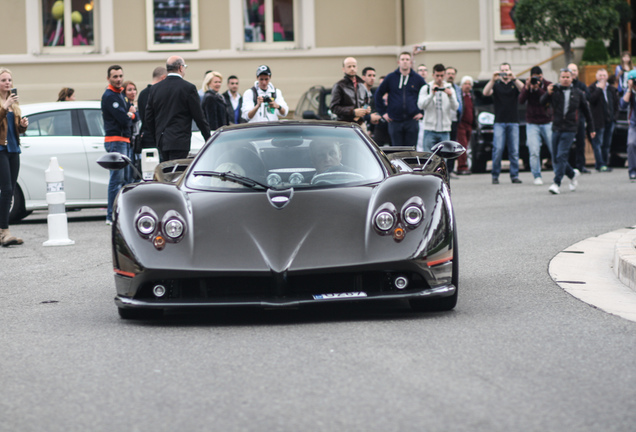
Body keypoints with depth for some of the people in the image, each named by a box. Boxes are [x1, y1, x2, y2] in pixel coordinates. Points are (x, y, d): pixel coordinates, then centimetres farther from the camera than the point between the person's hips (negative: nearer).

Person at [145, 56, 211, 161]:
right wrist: (208, 137, 7)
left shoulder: (155, 88, 7)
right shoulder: (189, 88, -8)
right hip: (180, 141, -5)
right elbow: (198, 116, -4)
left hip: (161, 141, 5)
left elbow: (149, 117, 11)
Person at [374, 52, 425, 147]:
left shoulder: (417, 79, 6)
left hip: (412, 120, 0)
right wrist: (383, 112, 5)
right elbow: (378, 94, 11)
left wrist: (422, 112, 4)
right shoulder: (390, 78, 6)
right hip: (395, 122, 0)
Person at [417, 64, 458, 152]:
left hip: (445, 131, 2)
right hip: (430, 129, -2)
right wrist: (432, 94, -20)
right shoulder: (426, 88, 5)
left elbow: (455, 108, -1)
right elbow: (421, 105, -8)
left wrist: (450, 96, -20)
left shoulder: (450, 89, 10)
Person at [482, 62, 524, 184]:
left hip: (513, 122, 1)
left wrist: (514, 78, -25)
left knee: (514, 150, -1)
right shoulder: (496, 85, 9)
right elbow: (485, 93, -8)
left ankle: (514, 175, 5)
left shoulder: (515, 84, 11)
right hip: (499, 122, -1)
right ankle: (495, 176, 0)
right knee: (497, 149, -8)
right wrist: (493, 80, -22)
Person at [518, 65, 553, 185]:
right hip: (532, 124, 0)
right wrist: (527, 88, -20)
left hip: (547, 122, 0)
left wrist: (538, 89, -23)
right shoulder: (527, 86, 4)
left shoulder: (548, 85, 0)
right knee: (534, 152, -11)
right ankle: (537, 176, -3)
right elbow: (521, 101, -9)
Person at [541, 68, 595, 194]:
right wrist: (547, 94, -30)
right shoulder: (554, 91, 6)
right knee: (555, 159, 5)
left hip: (569, 129, -2)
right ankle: (573, 174, 28)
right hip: (556, 128, 2)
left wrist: (591, 129, 21)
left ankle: (557, 184, -13)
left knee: (561, 156, -14)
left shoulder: (578, 93, 9)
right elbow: (542, 102, -9)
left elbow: (586, 111, 18)